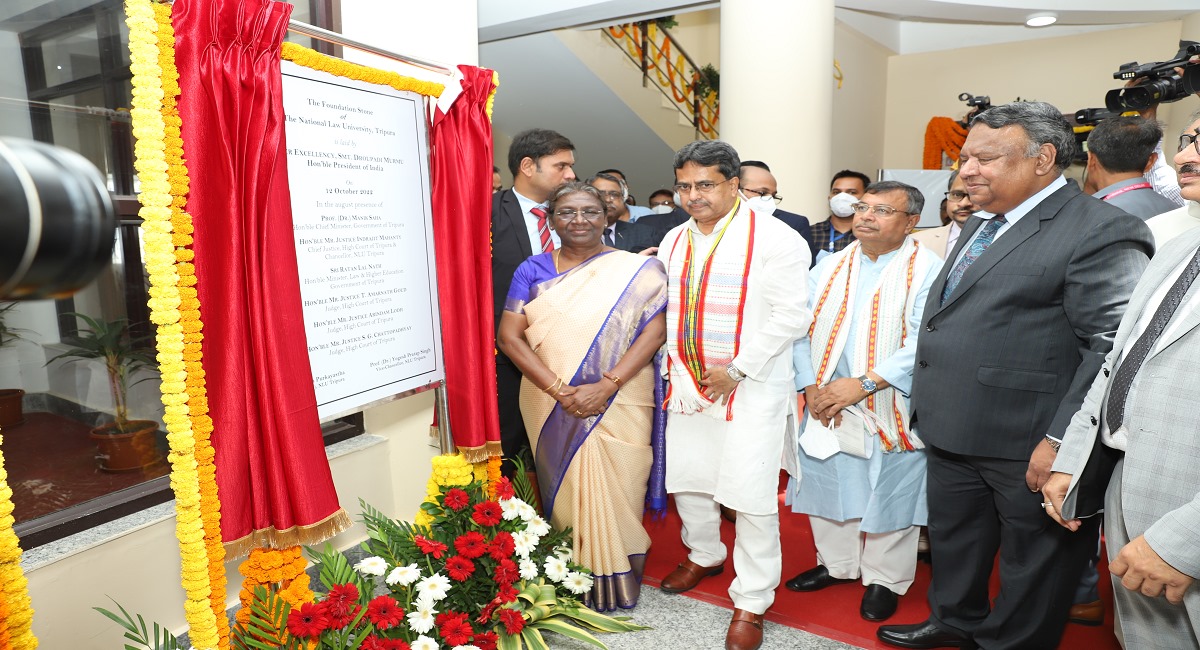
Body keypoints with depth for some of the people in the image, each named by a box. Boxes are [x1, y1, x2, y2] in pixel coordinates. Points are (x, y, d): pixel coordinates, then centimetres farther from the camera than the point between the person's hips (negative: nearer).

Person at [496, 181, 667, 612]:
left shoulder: (635, 271, 0)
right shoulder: (533, 270, 4)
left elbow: (655, 331, -9)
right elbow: (509, 336, -4)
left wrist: (606, 387, -20)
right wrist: (560, 390, -16)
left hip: (621, 404, -1)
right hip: (552, 404, 2)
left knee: (615, 491, 5)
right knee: (565, 489, 10)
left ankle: (616, 579, 27)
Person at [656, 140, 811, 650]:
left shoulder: (773, 238, -10)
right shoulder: (673, 240, 11)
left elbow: (791, 316, -13)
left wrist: (736, 370, -16)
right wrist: (675, 363, 5)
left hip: (752, 387, -6)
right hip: (687, 383, 6)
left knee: (752, 496, -3)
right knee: (686, 479, 16)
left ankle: (751, 601, 17)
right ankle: (704, 555, 43)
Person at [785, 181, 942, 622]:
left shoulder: (927, 271, -8)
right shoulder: (829, 268, 8)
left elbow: (924, 345, -18)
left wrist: (864, 383, -23)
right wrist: (811, 388, -9)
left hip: (892, 410, -4)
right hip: (826, 406, 5)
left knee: (888, 494, 7)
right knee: (828, 482, 14)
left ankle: (884, 579, 29)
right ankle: (837, 563, 36)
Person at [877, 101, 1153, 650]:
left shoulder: (1100, 231, -15)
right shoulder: (980, 225, 12)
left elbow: (1115, 346, -20)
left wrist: (1062, 441, -22)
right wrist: (930, 408, 17)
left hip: (1026, 447, -8)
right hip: (951, 431, 8)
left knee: (1033, 561, 14)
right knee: (951, 539, 23)